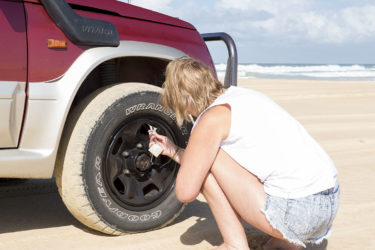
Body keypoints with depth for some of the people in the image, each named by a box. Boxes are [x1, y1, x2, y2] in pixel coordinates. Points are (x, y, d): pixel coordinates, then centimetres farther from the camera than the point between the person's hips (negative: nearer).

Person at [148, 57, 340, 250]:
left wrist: (185, 157, 13)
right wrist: (174, 151, 36)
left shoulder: (213, 118, -9)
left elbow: (185, 192, -6)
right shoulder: (242, 95, 18)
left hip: (295, 210, -9)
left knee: (205, 162, -1)